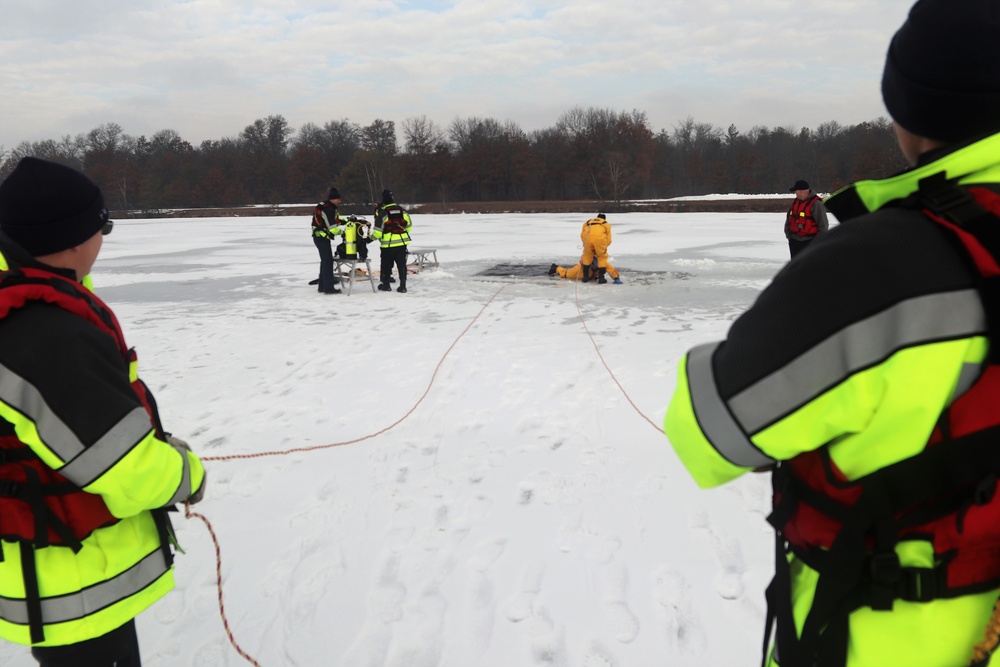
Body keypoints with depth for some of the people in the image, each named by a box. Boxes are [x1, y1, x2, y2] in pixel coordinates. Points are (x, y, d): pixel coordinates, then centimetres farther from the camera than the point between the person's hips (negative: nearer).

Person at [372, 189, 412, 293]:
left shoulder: (382, 212, -11)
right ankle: (402, 286, 7)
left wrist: (372, 237, 6)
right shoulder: (402, 210, 5)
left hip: (388, 244, -4)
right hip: (402, 242, 4)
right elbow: (409, 226, 12)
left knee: (386, 265, 12)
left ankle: (385, 285, 20)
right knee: (402, 265, 8)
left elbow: (378, 230, -12)